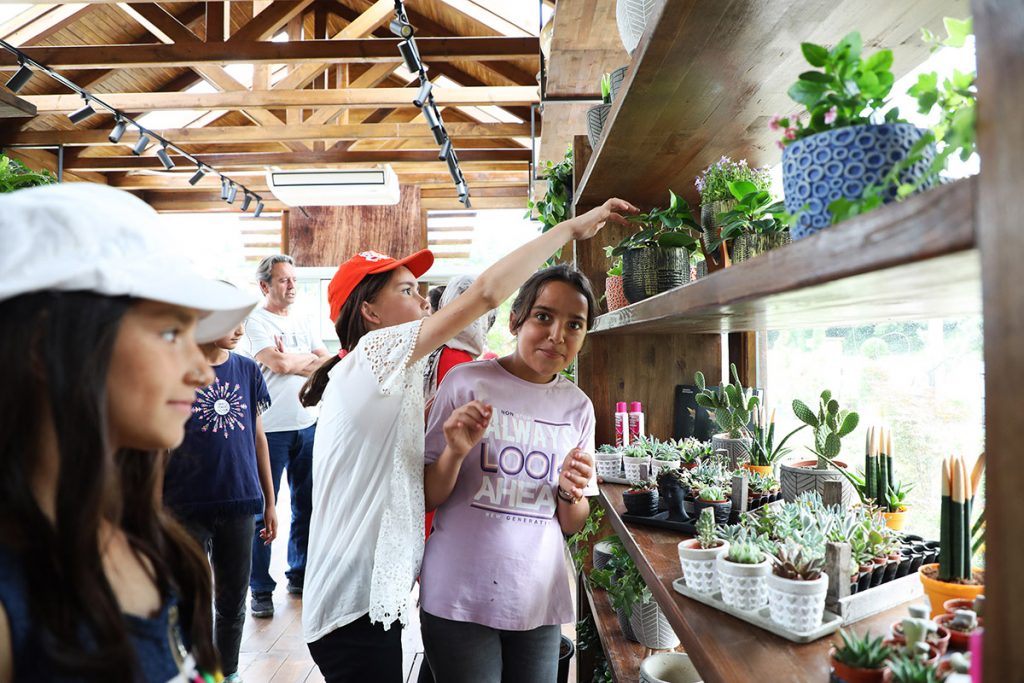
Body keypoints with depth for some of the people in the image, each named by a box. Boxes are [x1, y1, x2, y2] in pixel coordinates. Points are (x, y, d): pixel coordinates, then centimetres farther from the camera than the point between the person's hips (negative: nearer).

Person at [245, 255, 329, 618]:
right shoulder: (256, 321, -5)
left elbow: (328, 364, 6)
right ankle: (261, 590, 12)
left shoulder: (302, 322, 13)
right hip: (271, 427, -6)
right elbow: (278, 363, -18)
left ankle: (299, 574, 28)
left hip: (308, 424, 6)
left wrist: (292, 362, -9)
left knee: (306, 505, 14)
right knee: (263, 511, 1)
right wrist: (309, 358, -1)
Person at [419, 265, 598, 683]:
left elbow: (571, 526, 10)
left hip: (540, 601, 4)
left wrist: (570, 491, -12)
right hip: (461, 598, -3)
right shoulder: (467, 382, -9)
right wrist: (455, 452, -23)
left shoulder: (578, 406, 3)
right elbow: (427, 498, -4)